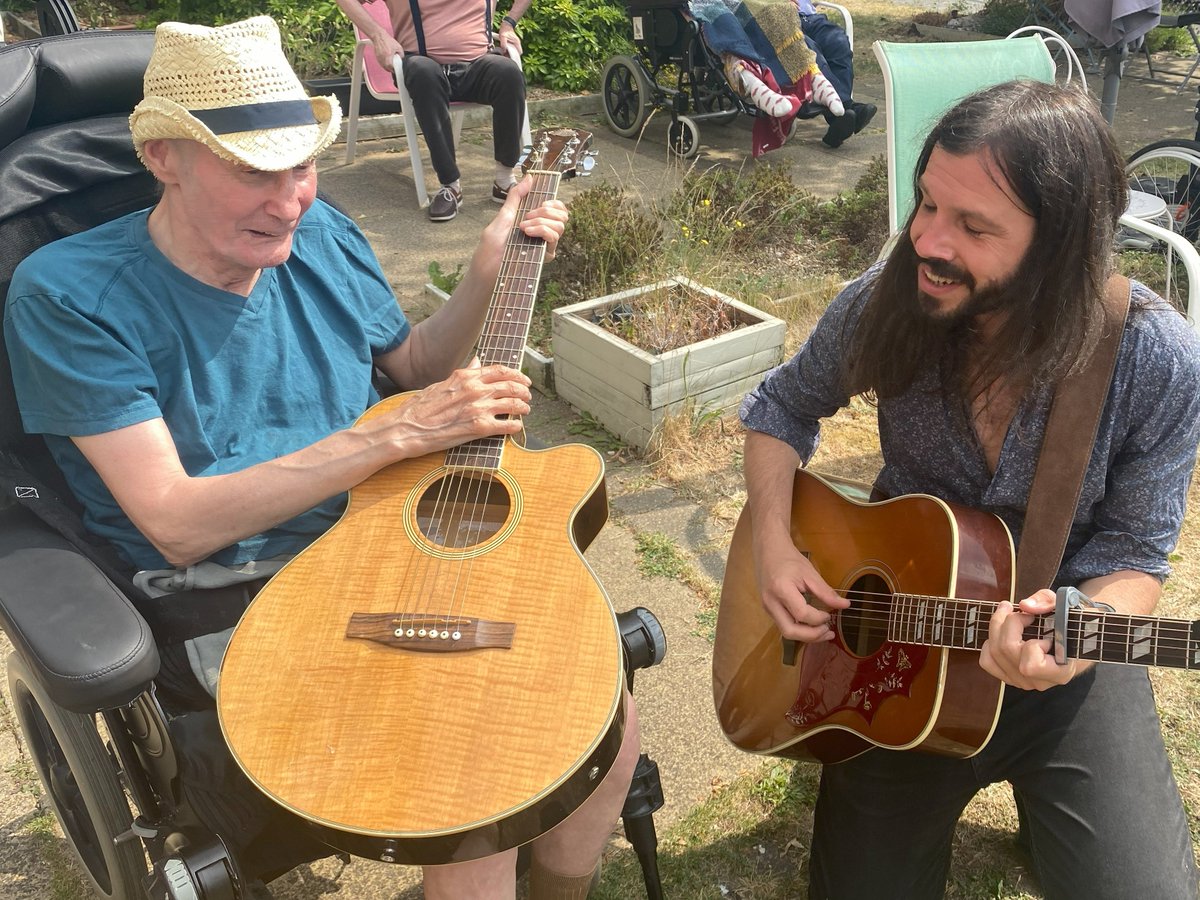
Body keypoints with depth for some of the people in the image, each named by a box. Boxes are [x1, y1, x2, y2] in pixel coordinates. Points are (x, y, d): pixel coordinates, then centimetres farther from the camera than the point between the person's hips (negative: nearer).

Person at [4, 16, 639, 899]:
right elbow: (177, 523, -19)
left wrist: (489, 276, 1)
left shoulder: (323, 237, 3)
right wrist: (396, 434, -24)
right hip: (227, 612, -5)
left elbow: (413, 367, 19)